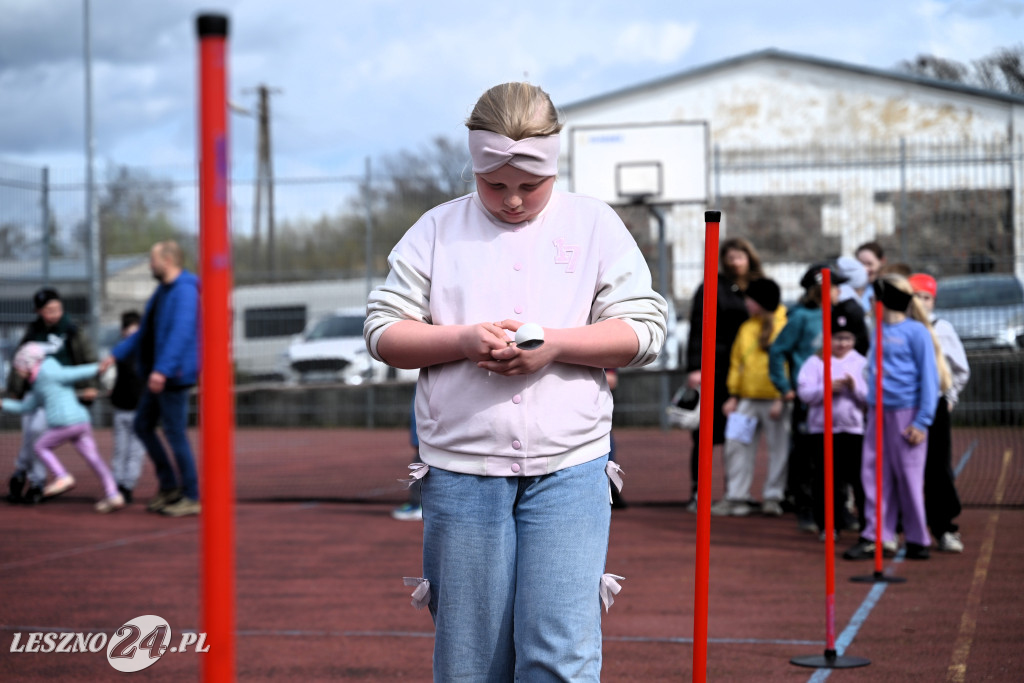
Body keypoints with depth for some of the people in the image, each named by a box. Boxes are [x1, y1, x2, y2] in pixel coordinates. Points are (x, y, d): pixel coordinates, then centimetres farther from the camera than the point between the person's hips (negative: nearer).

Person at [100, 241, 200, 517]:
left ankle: (191, 497, 3)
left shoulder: (185, 290, -17)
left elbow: (182, 332, -28)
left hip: (174, 375, -10)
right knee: (143, 425, 14)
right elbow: (145, 331, 21)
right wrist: (116, 354, 17)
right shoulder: (163, 291, 15)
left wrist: (162, 370, -35)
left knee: (175, 432, -6)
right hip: (158, 374, 10)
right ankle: (169, 486, 21)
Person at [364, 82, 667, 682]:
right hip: (462, 471, 1)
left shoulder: (596, 225, 9)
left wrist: (556, 344, -12)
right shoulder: (437, 231, 10)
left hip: (569, 471, -1)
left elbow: (645, 330, 3)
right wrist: (462, 340, -11)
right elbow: (383, 332, 6)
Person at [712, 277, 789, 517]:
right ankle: (736, 497, 5)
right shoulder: (746, 328, 13)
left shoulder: (785, 326, -5)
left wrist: (781, 398, -14)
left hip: (774, 400, -5)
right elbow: (736, 362, 17)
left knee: (779, 448, 2)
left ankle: (773, 497, 10)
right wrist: (733, 395, 11)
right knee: (736, 445, 1)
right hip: (747, 399, 6)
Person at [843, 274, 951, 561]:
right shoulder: (880, 331, 13)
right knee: (875, 475, 4)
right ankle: (877, 536, 9)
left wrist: (922, 422, -14)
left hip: (905, 413, -6)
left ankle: (918, 541, 9)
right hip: (877, 412, 6)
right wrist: (869, 405, 12)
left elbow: (929, 377, -9)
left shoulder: (916, 332, -6)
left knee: (909, 477, -1)